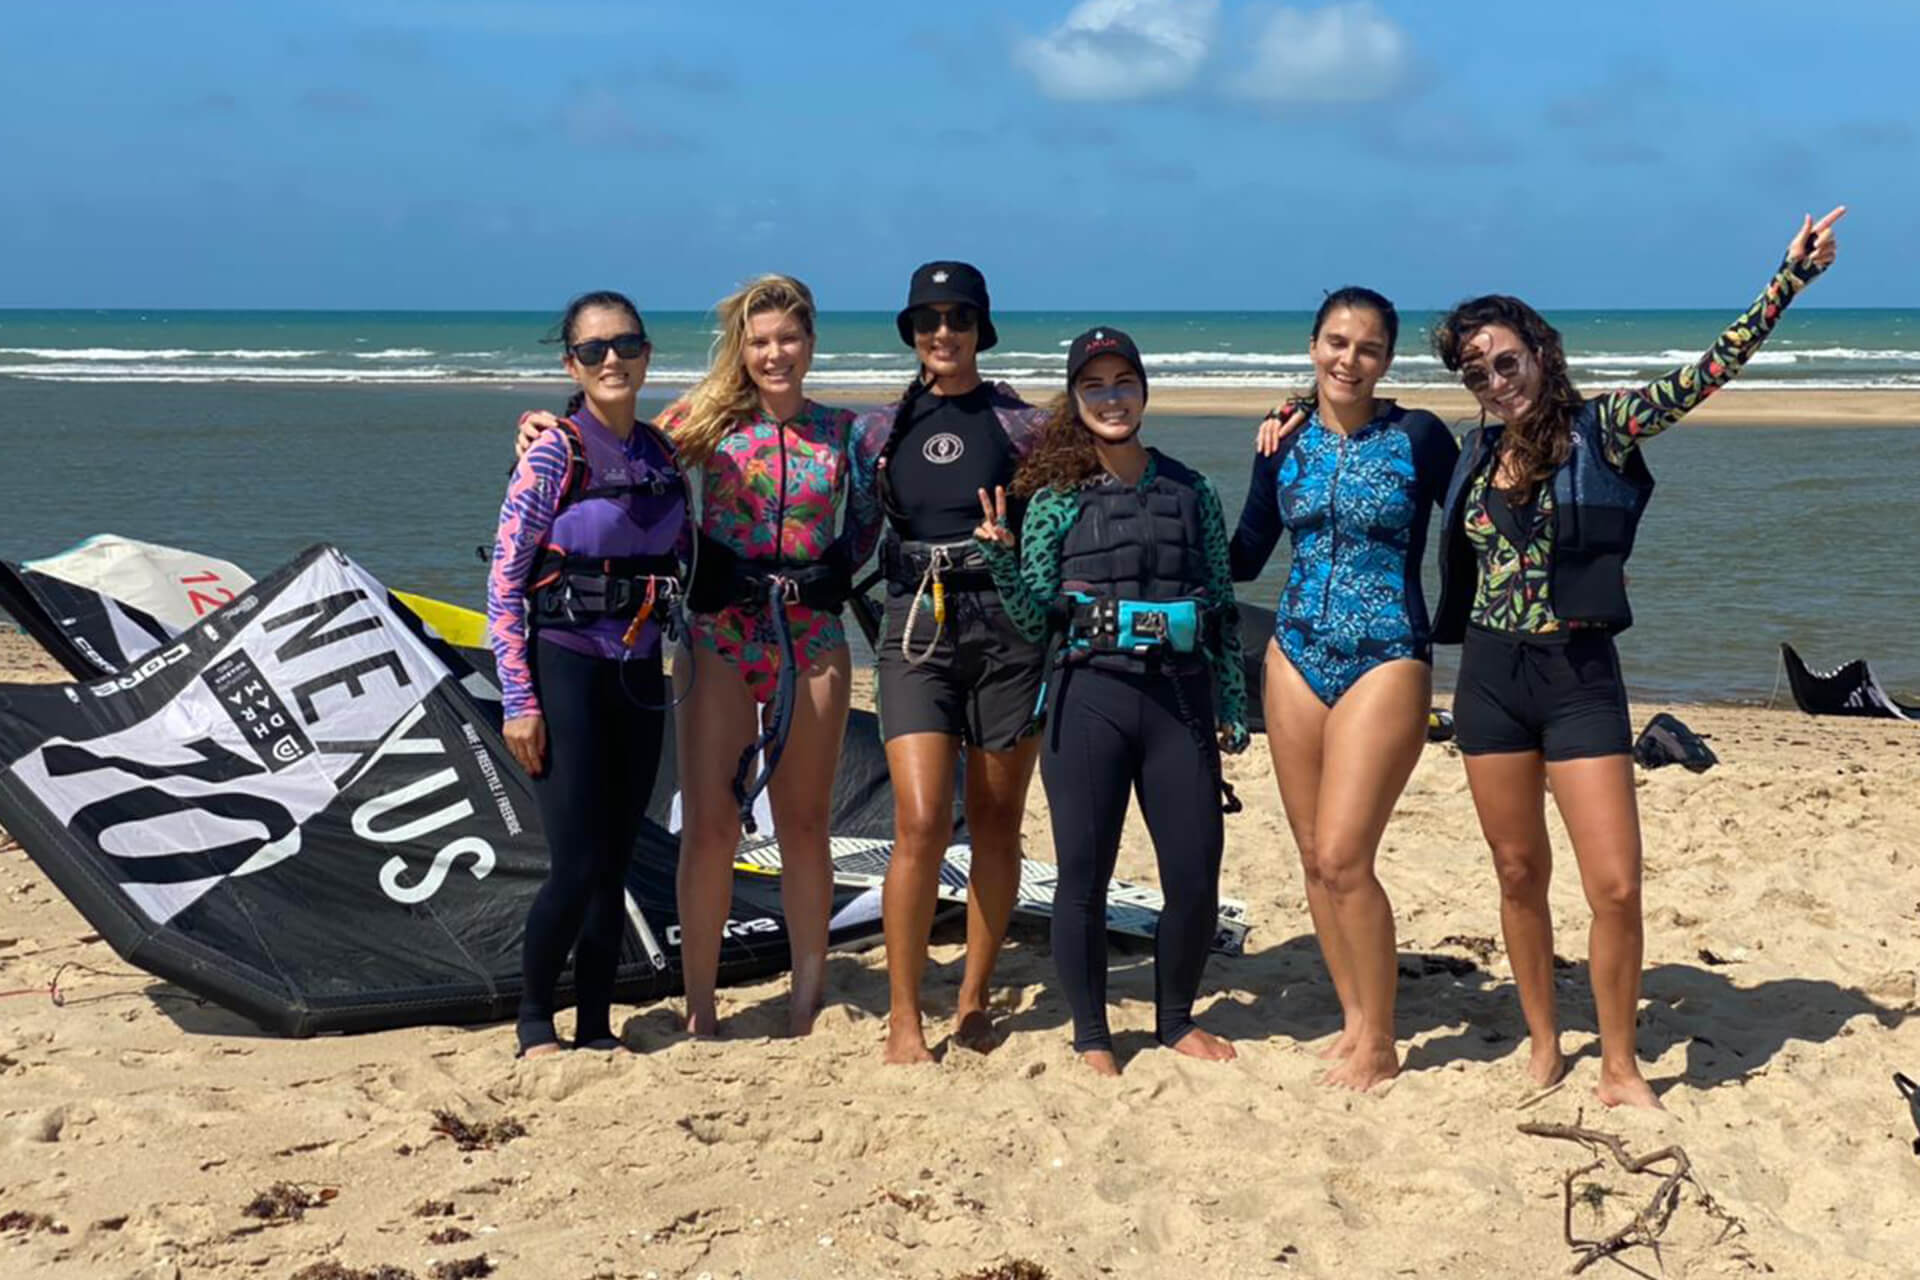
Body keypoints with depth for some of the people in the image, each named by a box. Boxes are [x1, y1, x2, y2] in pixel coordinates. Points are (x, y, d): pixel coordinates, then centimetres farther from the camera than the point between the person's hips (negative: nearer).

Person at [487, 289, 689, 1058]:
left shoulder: (662, 452, 7)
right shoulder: (554, 454, -9)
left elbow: (681, 563, 17)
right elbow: (503, 579, -10)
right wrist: (518, 699, -14)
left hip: (639, 673, 5)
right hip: (565, 668, -5)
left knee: (615, 863, 8)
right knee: (576, 865, -7)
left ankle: (596, 1025, 19)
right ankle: (534, 1020, 12)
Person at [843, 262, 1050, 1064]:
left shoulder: (1021, 424, 6)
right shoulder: (882, 429, 10)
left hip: (1007, 629, 0)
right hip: (916, 629, 0)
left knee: (997, 824, 6)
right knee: (920, 824, -12)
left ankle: (973, 999, 21)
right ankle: (903, 1018, -4)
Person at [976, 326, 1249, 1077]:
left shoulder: (1190, 492, 8)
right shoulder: (1053, 500, 3)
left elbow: (1223, 611, 11)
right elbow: (1034, 621, 2)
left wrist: (1233, 709, 7)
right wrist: (1000, 555, -14)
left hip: (1179, 698, 2)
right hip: (1089, 699, -2)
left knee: (1196, 875, 3)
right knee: (1083, 874, 2)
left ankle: (1176, 1019, 25)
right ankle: (1090, 1035, 19)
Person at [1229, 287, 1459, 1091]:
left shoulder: (1418, 438, -5)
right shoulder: (1285, 443, 6)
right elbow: (1243, 556, 13)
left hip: (1386, 662, -5)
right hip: (1298, 657, 5)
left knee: (1342, 858, -11)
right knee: (1315, 859, 7)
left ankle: (1379, 1045, 4)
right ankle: (1353, 1019, 22)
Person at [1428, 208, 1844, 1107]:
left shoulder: (1601, 429, -5)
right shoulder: (1479, 451, 7)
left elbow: (1710, 368, -12)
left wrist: (1791, 277, -18)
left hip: (1579, 674, -4)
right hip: (1490, 675, 4)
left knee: (1616, 886, -7)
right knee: (1520, 874, 11)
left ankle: (1620, 1069, 8)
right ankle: (1543, 1045, 25)